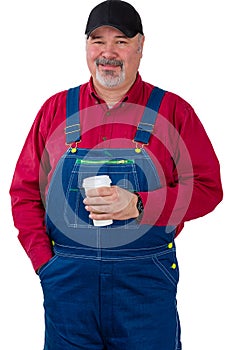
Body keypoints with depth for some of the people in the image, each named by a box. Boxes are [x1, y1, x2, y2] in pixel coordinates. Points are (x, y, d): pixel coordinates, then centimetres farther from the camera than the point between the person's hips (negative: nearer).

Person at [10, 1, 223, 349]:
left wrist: (138, 206, -17)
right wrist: (45, 260, -2)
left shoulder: (173, 110, 2)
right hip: (66, 278, 2)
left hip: (147, 280, -1)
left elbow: (208, 188, -3)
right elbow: (24, 191, 9)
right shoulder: (56, 109, 7)